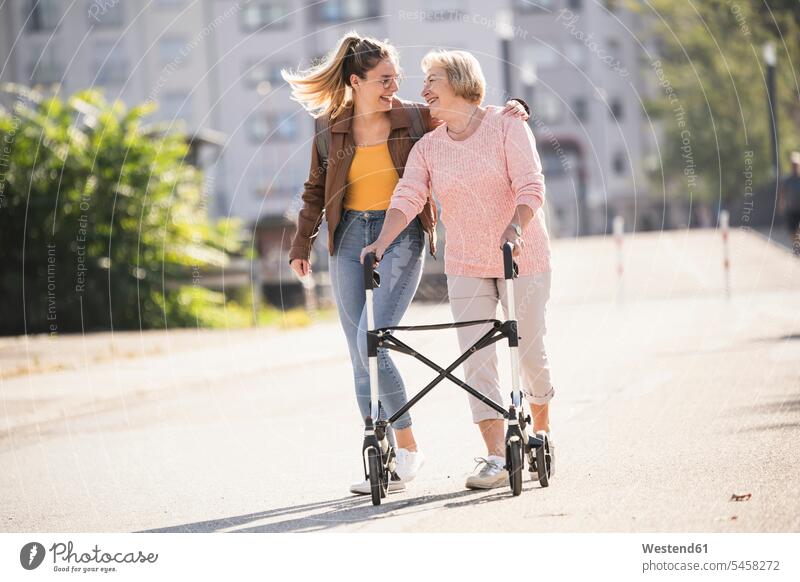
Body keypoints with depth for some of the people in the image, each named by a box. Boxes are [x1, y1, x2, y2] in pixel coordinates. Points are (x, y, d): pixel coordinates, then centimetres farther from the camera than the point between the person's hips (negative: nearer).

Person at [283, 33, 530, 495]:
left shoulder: (415, 119, -1)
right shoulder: (330, 131, 4)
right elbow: (315, 191, 17)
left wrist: (509, 108, -9)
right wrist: (302, 242, 14)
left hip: (401, 235, -3)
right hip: (351, 238, 3)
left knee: (372, 342, -18)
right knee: (361, 356, 3)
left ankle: (407, 449, -4)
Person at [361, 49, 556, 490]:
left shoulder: (506, 127, -7)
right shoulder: (427, 147, 4)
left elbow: (530, 185, -17)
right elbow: (407, 197, -9)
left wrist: (516, 227, -35)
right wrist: (382, 243, -26)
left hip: (522, 258, -3)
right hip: (465, 267, 3)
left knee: (529, 352, 5)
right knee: (476, 360, -7)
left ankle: (540, 434, 29)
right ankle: (496, 458, -8)